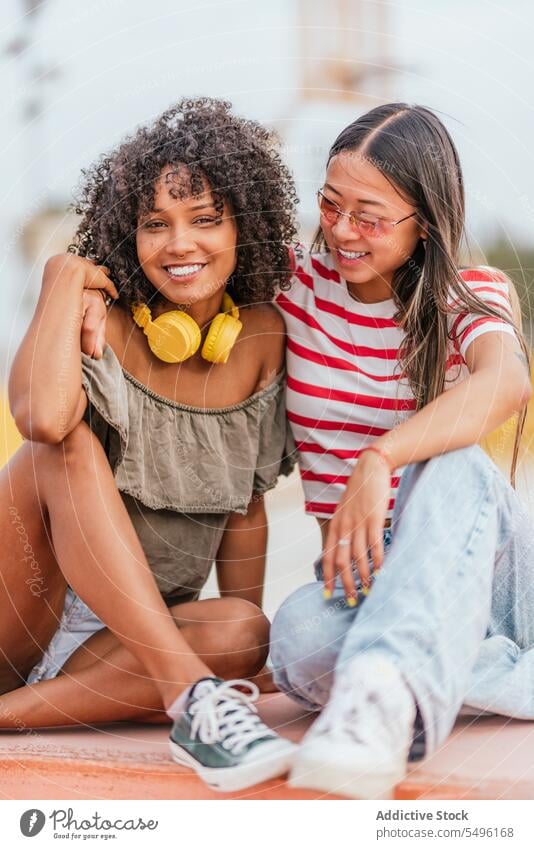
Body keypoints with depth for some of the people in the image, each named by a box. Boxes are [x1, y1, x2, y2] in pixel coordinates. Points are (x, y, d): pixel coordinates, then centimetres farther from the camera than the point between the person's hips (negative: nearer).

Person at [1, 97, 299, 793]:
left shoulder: (262, 336, 1)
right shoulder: (102, 322, -11)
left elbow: (245, 505, 8)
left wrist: (239, 650, 6)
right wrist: (64, 278, -20)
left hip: (150, 628, 3)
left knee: (244, 634, -29)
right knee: (69, 440, -29)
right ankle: (191, 697, -37)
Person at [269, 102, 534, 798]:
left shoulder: (472, 298, -4)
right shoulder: (297, 286, 4)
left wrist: (379, 461, -42)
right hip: (364, 574, 2)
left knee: (451, 463, -37)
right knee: (301, 640, -36)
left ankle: (382, 689, -55)